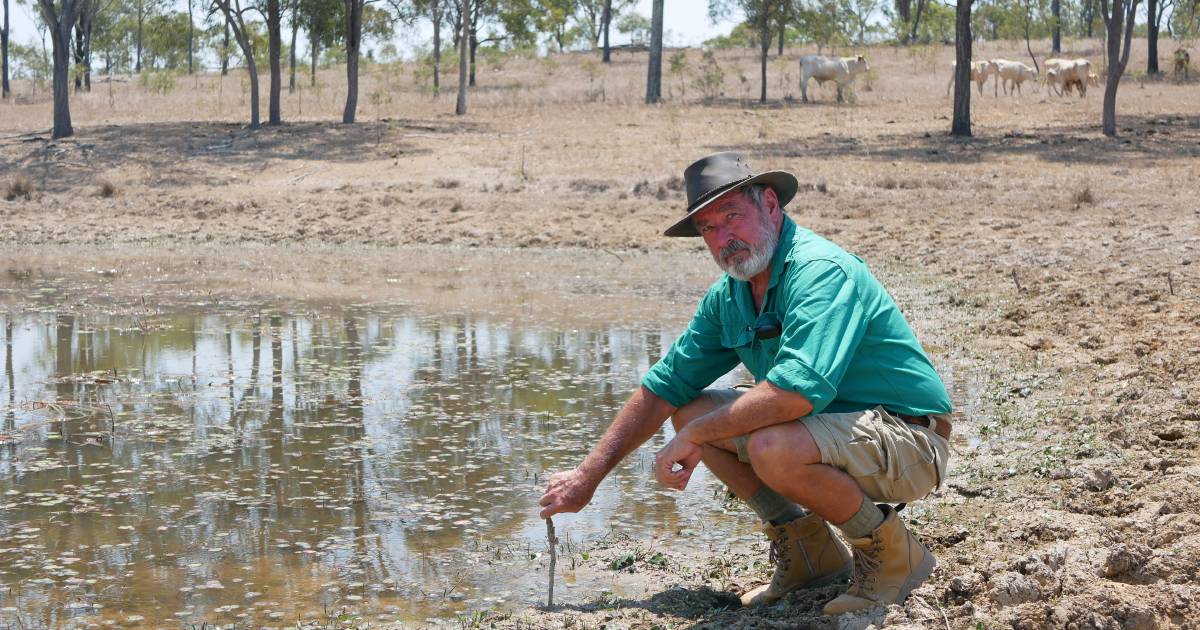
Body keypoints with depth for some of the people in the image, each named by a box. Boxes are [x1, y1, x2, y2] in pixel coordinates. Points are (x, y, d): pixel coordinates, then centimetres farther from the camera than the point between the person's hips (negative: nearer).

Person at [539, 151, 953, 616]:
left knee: (773, 447, -35)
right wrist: (588, 475, 6)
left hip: (909, 439, -9)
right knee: (693, 409, 3)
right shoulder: (728, 297, 4)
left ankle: (893, 555, -9)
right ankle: (809, 551, 9)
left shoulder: (821, 271, -23)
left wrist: (694, 437, -24)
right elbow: (663, 389, 10)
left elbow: (795, 392, -37)